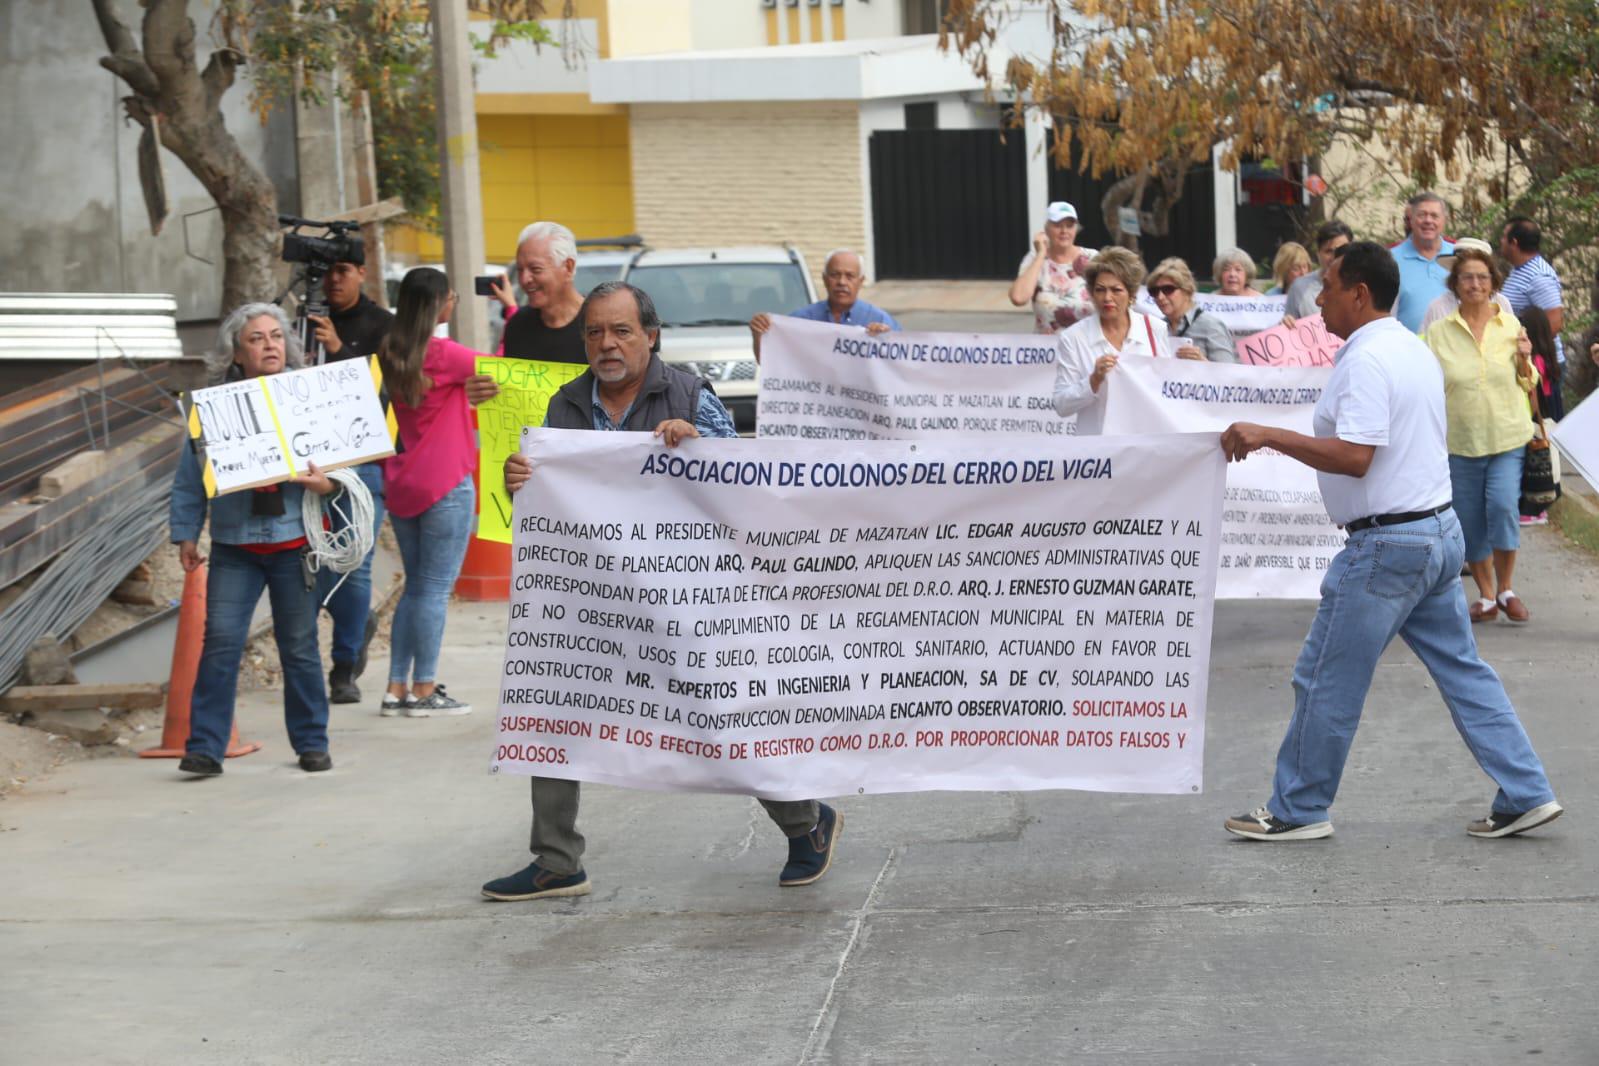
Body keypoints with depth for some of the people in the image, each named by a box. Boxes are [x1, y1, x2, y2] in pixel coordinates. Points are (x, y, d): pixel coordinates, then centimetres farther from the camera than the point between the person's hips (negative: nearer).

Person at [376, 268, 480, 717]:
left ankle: (397, 688, 13)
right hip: (446, 486, -7)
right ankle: (424, 690, 0)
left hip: (401, 486, 7)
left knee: (416, 587, 15)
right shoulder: (442, 354, -14)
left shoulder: (390, 355, 6)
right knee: (436, 589, -2)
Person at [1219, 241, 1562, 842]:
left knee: (1325, 681, 1)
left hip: (1388, 543, -10)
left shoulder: (1367, 360, -18)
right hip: (1439, 530, 10)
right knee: (1462, 670, 14)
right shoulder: (1415, 349, 13)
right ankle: (1524, 796, 13)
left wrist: (1269, 436, -23)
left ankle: (1297, 810, 10)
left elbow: (1354, 456, -27)